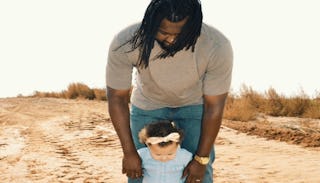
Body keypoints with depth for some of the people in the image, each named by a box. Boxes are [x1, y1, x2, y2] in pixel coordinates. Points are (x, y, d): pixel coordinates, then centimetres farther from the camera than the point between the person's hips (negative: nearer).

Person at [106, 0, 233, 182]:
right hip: (147, 104, 1)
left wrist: (202, 159, -16)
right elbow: (117, 97, -19)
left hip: (194, 106, 0)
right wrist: (129, 152, -18)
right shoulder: (125, 43, -33)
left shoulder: (218, 47, -34)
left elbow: (214, 106, -21)